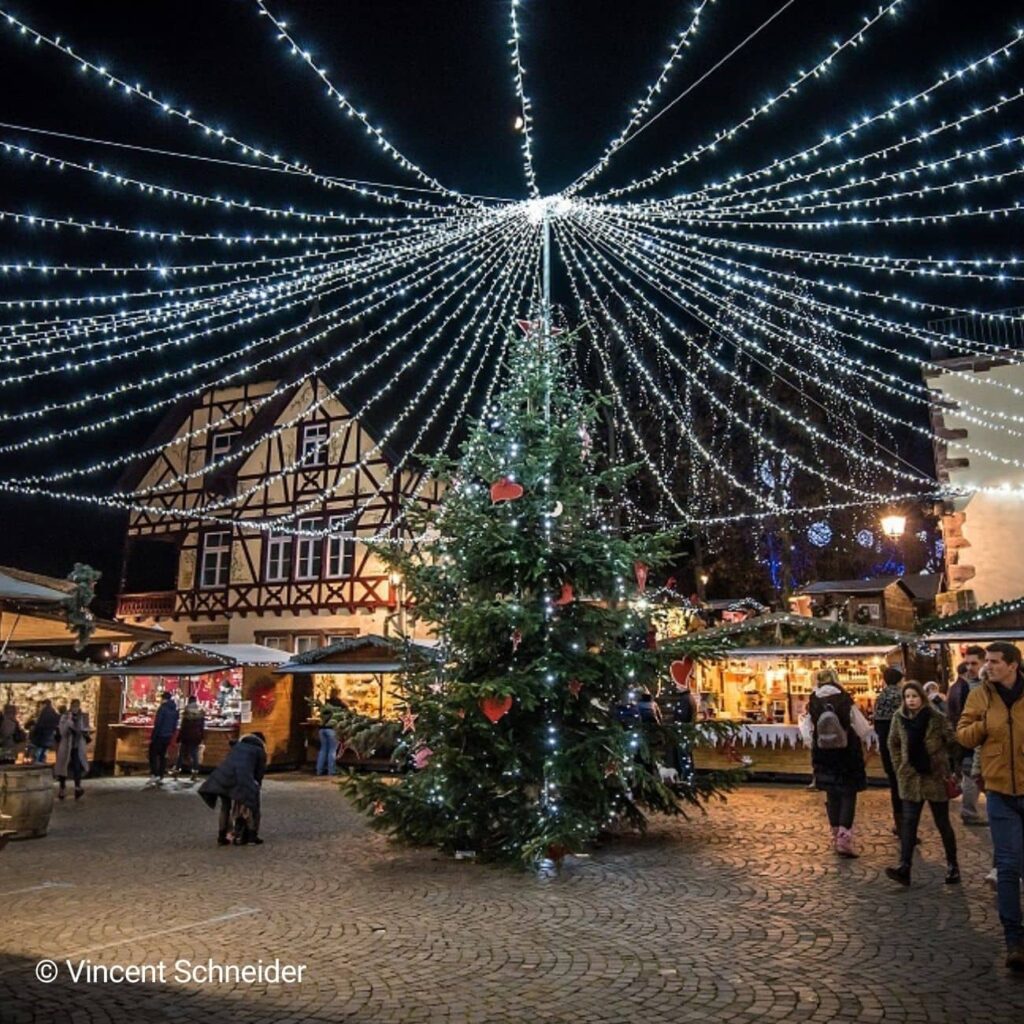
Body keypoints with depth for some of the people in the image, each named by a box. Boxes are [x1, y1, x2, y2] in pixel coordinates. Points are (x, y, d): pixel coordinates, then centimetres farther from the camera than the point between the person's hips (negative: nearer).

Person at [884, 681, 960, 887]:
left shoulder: (937, 717, -12)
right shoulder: (899, 717, 0)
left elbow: (952, 743, -5)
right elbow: (893, 744, 12)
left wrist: (946, 766, 1)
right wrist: (899, 767, 8)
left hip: (935, 777, -3)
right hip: (910, 778, 3)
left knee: (942, 823, 9)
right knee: (909, 823, -1)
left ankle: (952, 865, 25)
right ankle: (904, 867, -5)